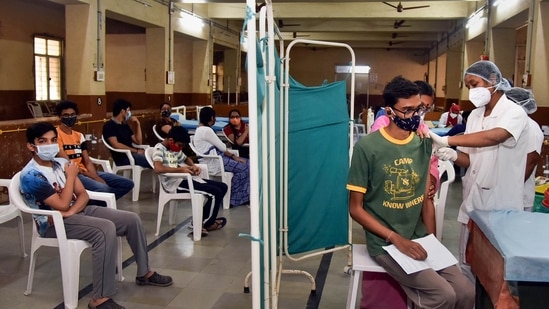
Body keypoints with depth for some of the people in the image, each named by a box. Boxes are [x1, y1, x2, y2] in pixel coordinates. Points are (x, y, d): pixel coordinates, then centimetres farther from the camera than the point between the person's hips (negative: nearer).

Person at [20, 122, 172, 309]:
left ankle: (144, 273, 15)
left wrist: (71, 211, -15)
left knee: (131, 219, -2)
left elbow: (83, 195, 5)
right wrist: (71, 176, -11)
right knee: (106, 229, -35)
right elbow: (62, 205, -21)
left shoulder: (61, 163, 7)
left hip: (78, 210, 8)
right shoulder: (31, 176, -18)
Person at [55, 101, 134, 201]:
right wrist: (93, 177, -16)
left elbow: (87, 161, 10)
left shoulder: (79, 135, 17)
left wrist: (97, 177, -11)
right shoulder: (56, 134, -5)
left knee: (128, 184, -3)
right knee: (103, 189, -36)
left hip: (86, 172, 8)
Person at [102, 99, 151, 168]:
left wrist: (138, 125, 8)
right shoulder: (109, 125, -5)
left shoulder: (125, 125, 20)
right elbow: (115, 145, -18)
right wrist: (136, 151, -16)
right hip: (122, 157, -8)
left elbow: (138, 142, 17)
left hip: (133, 154, 9)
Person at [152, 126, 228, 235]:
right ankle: (206, 224, 7)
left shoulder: (175, 148, 16)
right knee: (216, 193, -17)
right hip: (175, 184, -10)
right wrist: (180, 169, -23)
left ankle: (202, 220, 10)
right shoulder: (159, 149, -11)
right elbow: (158, 168, -29)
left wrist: (193, 166, 11)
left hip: (186, 179, 10)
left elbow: (186, 158, 34)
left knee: (223, 187, 6)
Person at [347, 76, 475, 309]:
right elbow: (356, 208, -11)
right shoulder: (367, 147, -14)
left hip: (420, 239, 5)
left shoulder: (424, 144, 3)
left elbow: (426, 198, 9)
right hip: (385, 243, -5)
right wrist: (397, 238, -17)